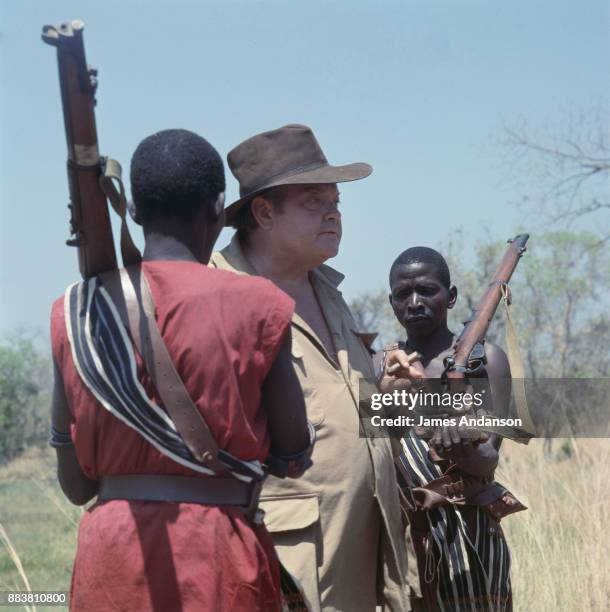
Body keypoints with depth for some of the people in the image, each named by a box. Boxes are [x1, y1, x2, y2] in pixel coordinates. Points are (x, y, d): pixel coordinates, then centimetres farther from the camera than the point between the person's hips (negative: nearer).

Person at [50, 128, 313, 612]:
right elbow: (293, 459, 1)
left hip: (108, 552, 4)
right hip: (216, 553, -3)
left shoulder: (78, 312, 4)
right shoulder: (254, 305, -5)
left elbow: (76, 483, 6)